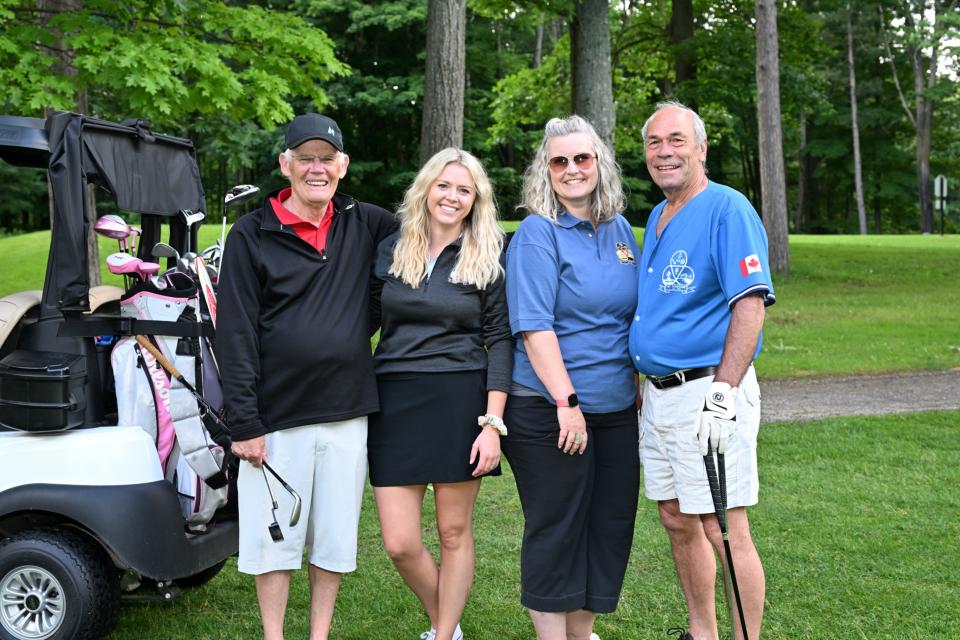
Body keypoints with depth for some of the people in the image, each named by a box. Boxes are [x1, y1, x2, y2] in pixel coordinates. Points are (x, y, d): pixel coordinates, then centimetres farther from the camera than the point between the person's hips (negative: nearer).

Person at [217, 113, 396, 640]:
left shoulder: (364, 225, 6)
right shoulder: (252, 235, -3)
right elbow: (235, 335, -7)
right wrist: (244, 423, -11)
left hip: (347, 414, 3)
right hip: (277, 416, -3)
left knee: (335, 537, 11)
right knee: (274, 536, 7)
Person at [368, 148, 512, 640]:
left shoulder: (488, 259, 1)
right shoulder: (391, 250, 7)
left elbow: (500, 340, -1)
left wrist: (493, 423, -9)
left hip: (461, 401, -2)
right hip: (395, 401, 2)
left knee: (454, 532, 6)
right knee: (400, 543, 0)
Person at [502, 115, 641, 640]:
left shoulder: (619, 229, 11)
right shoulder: (537, 233, -9)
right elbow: (534, 326, -16)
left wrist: (640, 385, 14)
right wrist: (567, 402, -21)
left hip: (616, 408, 7)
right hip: (550, 411, -7)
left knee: (612, 522, 12)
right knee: (556, 528, 2)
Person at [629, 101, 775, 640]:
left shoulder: (727, 209, -11)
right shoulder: (656, 217, 16)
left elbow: (750, 305, -19)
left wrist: (722, 396, -26)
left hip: (708, 391, -9)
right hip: (658, 393, 9)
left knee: (723, 528, -6)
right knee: (679, 522, 15)